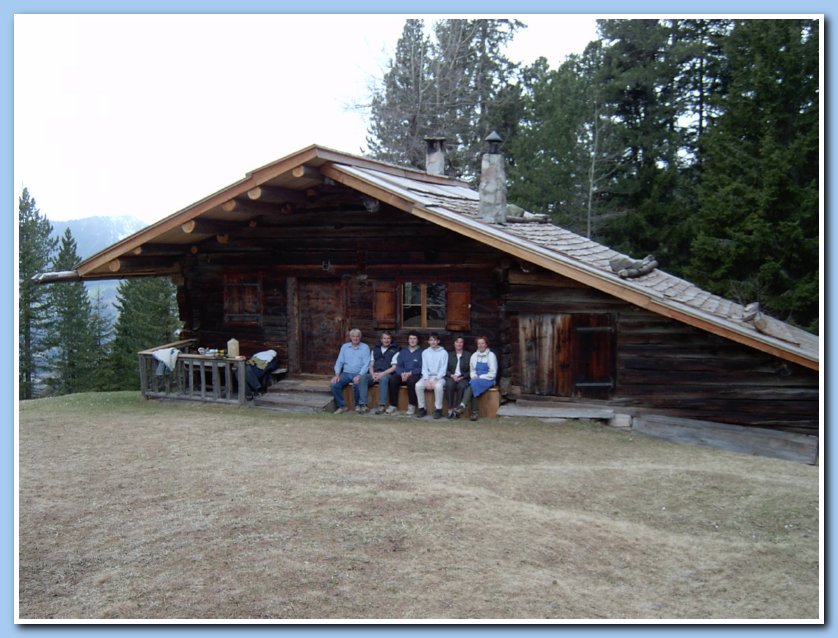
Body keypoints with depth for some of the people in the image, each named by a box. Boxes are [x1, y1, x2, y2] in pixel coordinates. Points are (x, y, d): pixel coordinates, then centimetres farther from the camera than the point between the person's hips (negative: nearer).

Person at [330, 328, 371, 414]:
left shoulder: (365, 347, 2)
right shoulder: (344, 347, 12)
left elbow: (366, 364, -6)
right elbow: (339, 361, 9)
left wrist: (359, 375, -21)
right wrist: (337, 374, -8)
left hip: (359, 374, -3)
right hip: (346, 373, 3)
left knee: (358, 384, -34)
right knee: (334, 385, -23)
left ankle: (359, 405, -8)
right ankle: (341, 406, -5)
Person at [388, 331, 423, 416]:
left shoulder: (421, 352, 2)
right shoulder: (403, 351, 17)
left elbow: (421, 368, -7)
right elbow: (398, 365, 9)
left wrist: (410, 373, -19)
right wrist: (402, 373, -12)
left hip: (415, 375, -4)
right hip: (403, 374, 4)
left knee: (411, 380, -37)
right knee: (392, 379, -26)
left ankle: (412, 406, -26)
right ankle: (393, 405, -19)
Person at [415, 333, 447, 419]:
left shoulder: (443, 352, 2)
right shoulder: (425, 352, 10)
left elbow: (443, 368, -4)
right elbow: (424, 367, 4)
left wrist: (435, 380, -16)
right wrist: (426, 380, -12)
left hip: (439, 377, -3)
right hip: (428, 376, 3)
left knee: (438, 386, -36)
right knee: (418, 385, -27)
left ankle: (438, 409, -20)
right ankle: (422, 408, -13)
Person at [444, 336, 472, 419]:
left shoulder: (468, 355, 12)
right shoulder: (449, 355, 18)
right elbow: (445, 369, 11)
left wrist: (462, 377, -10)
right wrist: (452, 375, -8)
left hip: (463, 378, -1)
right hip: (451, 377, 1)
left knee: (462, 386, -36)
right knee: (449, 385, -34)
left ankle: (456, 409, -32)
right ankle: (450, 409, -32)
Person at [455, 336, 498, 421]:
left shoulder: (491, 355, 2)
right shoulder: (474, 356, 17)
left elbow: (493, 373, -3)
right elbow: (472, 370, 20)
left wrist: (480, 377, -11)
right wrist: (474, 376, -3)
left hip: (487, 380, -4)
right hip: (476, 379, 4)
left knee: (474, 384, -33)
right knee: (473, 389, -31)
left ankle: (462, 405, -43)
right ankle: (474, 413, -35)